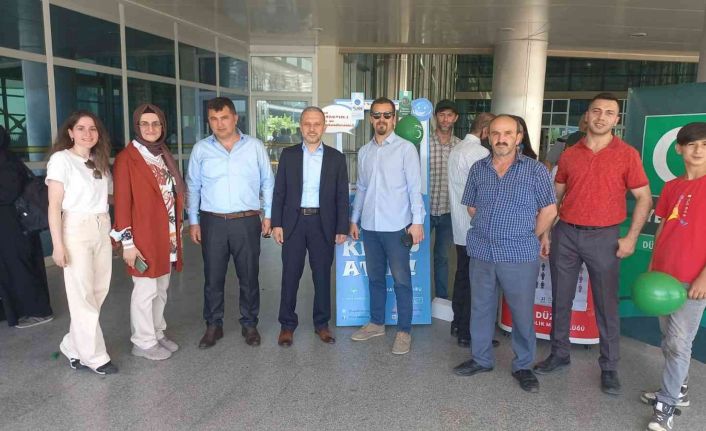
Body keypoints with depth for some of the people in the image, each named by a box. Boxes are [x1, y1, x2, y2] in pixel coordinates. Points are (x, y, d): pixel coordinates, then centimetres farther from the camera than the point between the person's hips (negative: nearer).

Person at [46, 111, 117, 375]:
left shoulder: (100, 161, 13)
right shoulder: (61, 159, -6)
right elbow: (54, 206, -9)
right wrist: (58, 244, -13)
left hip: (102, 230, 6)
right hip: (76, 231, -6)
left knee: (100, 291, 7)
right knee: (82, 295, 1)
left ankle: (73, 347, 24)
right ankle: (94, 356, 12)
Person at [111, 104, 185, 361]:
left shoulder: (164, 156, 12)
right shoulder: (127, 158, -9)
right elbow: (122, 202, -12)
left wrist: (177, 231, 12)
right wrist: (127, 242, -15)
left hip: (167, 234, 7)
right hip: (144, 235, -7)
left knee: (161, 289, 15)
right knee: (145, 291, 2)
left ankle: (157, 334, 29)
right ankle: (143, 342, 17)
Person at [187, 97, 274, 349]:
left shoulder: (255, 147, 2)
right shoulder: (201, 149, 3)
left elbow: (267, 183, 6)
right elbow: (193, 187, 8)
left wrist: (268, 215, 3)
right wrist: (193, 221, 5)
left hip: (247, 222, 0)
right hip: (213, 222, 1)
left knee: (249, 277, 8)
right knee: (213, 278, 8)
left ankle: (249, 324, 24)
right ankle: (213, 326, 24)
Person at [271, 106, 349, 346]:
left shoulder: (336, 158, 4)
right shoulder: (288, 155, 5)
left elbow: (342, 196, 3)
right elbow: (279, 191, 4)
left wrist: (342, 228, -1)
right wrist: (276, 223, -3)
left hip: (323, 224, 0)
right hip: (293, 222, 0)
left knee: (322, 276, 8)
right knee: (290, 275, 5)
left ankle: (321, 324, 23)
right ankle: (287, 325, 18)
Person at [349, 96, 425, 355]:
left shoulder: (406, 149, -4)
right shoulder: (364, 152, 11)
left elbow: (415, 188, -7)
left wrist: (417, 221, -13)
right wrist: (354, 220, 15)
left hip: (397, 227, -5)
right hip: (369, 226, 5)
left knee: (401, 280, 2)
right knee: (375, 277, 15)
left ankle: (404, 331, 15)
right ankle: (376, 323, 30)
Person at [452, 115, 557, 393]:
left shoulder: (535, 170, -4)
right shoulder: (478, 169, 6)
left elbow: (549, 210, 0)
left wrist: (529, 238, 7)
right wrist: (492, 231, 11)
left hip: (520, 256, -3)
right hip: (481, 253, 3)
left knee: (522, 312, 7)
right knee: (481, 308, 14)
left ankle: (523, 366, 26)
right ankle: (481, 359, 32)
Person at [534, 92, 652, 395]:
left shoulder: (627, 155, -2)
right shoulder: (569, 155, 6)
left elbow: (644, 198, 0)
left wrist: (631, 238, -8)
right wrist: (546, 230, 5)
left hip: (604, 237, -3)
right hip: (565, 234, 3)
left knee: (606, 305, 6)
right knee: (561, 299, 11)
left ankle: (609, 368, 20)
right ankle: (559, 354, 28)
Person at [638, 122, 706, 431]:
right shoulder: (671, 187, 9)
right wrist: (652, 266, 11)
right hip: (662, 275, 6)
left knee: (678, 344, -1)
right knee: (668, 339, 16)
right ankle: (678, 390, 33)